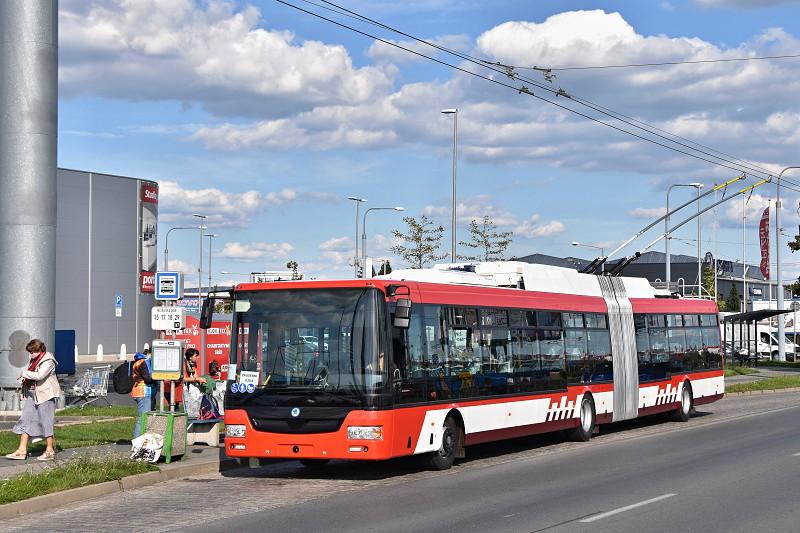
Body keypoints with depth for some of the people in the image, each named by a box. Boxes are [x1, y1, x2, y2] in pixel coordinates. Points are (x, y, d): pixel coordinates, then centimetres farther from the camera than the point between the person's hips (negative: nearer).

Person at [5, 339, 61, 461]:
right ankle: (22, 450, 6)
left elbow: (40, 375, -25)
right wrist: (25, 379, 6)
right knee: (26, 420, 5)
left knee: (45, 421, -3)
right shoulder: (34, 360, 13)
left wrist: (24, 373, -15)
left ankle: (50, 451, 7)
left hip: (45, 394, -9)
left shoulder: (48, 361, -13)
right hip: (33, 394, 9)